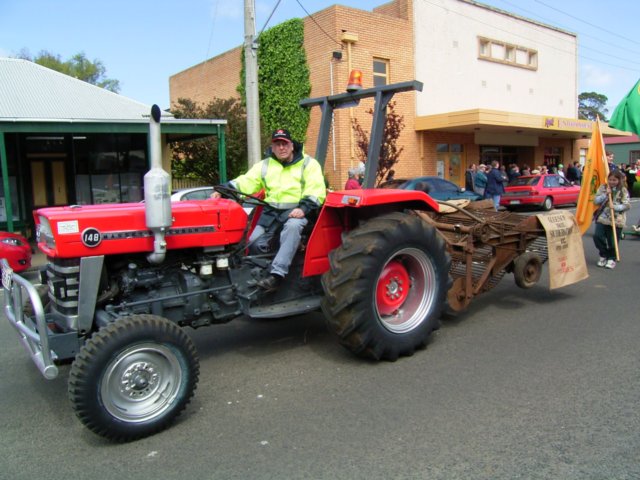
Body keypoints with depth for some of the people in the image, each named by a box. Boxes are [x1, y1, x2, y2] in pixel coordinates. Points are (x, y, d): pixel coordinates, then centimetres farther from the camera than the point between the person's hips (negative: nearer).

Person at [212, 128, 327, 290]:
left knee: (292, 227, -37)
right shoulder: (265, 165, 15)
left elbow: (316, 192, -7)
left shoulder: (308, 163, 3)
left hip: (296, 211, -5)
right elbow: (245, 183, 6)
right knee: (254, 241, -13)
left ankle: (277, 274, -41)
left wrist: (303, 208, -25)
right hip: (272, 211, 5)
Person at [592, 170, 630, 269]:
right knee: (597, 236, -13)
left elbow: (627, 205, -6)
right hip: (602, 218, 2)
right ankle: (603, 256, 10)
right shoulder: (603, 188, 5)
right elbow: (595, 201, -1)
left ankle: (611, 259, 25)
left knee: (613, 241, 1)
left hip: (617, 220, -2)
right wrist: (605, 194, -14)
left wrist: (615, 207, -20)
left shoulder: (623, 190, -1)